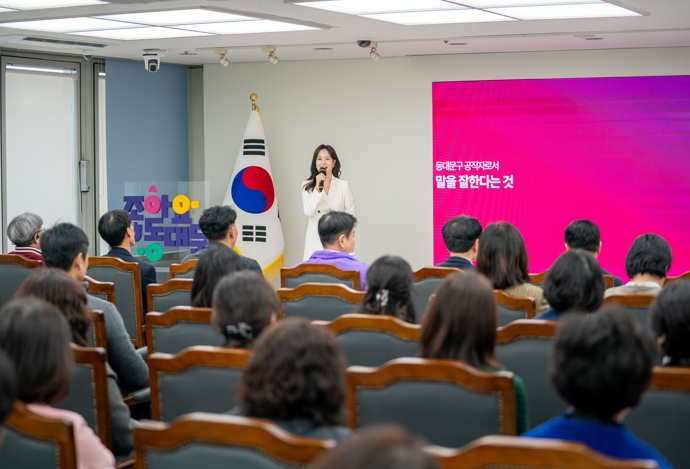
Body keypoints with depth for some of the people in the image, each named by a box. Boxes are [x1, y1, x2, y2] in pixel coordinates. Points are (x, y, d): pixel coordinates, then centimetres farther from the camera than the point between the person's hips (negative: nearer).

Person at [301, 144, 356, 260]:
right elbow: (308, 211, -7)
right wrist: (318, 187, -10)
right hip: (315, 242, 0)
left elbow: (352, 214, 7)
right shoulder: (307, 185, 6)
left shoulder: (344, 185, 4)